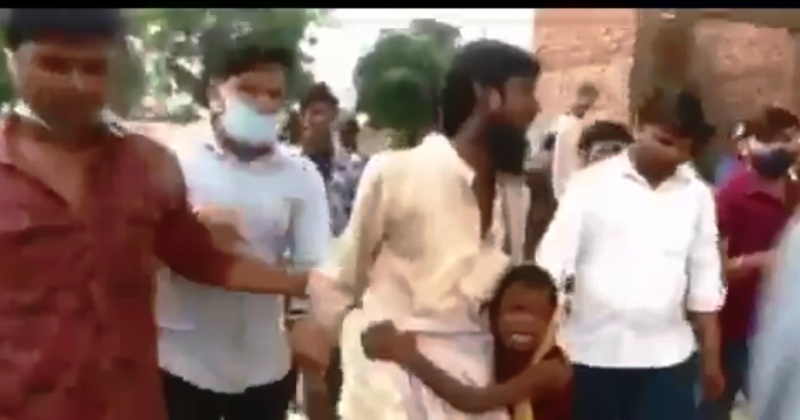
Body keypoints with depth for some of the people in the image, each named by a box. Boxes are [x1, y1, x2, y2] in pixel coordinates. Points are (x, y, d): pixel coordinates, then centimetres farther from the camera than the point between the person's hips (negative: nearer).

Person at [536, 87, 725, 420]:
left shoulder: (697, 196, 5)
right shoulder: (590, 183, -5)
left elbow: (705, 282, 10)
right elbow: (551, 261, -7)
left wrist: (711, 359, 11)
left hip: (667, 356, 2)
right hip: (593, 353, -2)